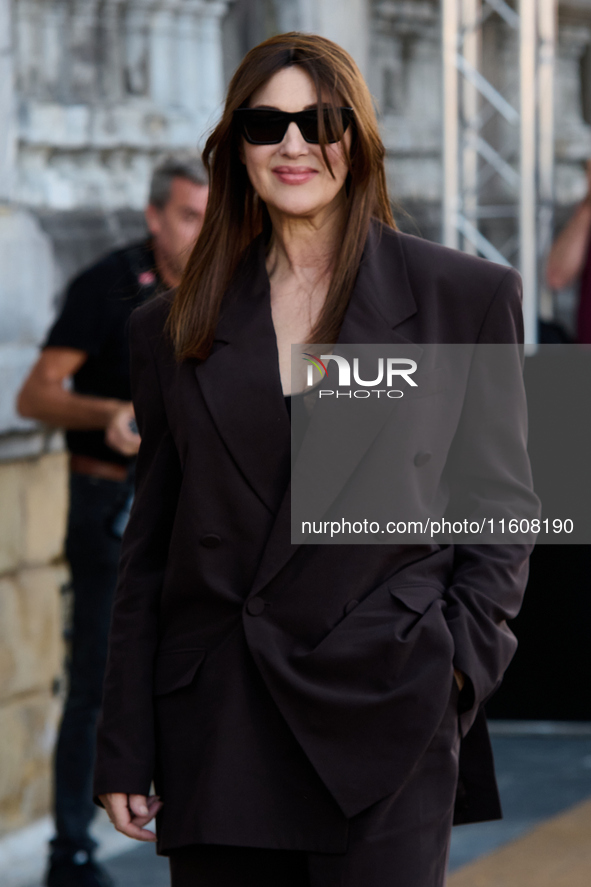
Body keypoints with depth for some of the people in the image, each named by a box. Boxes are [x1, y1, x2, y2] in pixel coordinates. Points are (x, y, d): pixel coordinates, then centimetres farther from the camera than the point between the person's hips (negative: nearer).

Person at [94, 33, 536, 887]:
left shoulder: (466, 297, 5)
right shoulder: (174, 329, 10)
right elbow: (149, 549, 11)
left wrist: (456, 666, -6)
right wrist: (125, 751, 7)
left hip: (383, 724, -2)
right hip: (216, 741, 3)